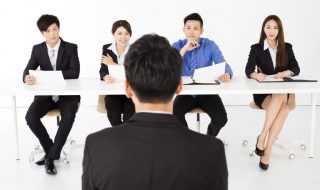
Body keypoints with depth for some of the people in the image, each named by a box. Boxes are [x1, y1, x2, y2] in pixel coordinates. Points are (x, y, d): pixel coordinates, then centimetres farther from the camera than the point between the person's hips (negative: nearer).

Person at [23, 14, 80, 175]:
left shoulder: (71, 48, -3)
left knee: (68, 116, -32)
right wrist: (27, 78, -30)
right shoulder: (37, 49, 4)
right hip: (45, 94, 3)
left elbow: (75, 72, -14)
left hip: (67, 94, -3)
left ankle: (51, 156, -16)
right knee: (30, 117, -23)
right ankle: (51, 150, -2)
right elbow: (28, 70, -4)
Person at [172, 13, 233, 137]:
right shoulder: (177, 46, -2)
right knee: (174, 115, -28)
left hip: (206, 91, 0)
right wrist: (184, 49, -25)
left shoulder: (210, 45, -3)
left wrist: (227, 75, -38)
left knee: (221, 118, -22)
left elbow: (224, 66, -13)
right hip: (186, 92, 0)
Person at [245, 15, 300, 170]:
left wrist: (285, 73, -23)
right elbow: (248, 71, -10)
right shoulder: (256, 48, 3)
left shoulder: (287, 48, 9)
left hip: (282, 92, 2)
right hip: (263, 92, -2)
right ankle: (267, 151, -29)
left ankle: (262, 138, -29)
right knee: (283, 109, -33)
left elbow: (296, 69, 0)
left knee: (280, 99, -36)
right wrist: (257, 75, -34)